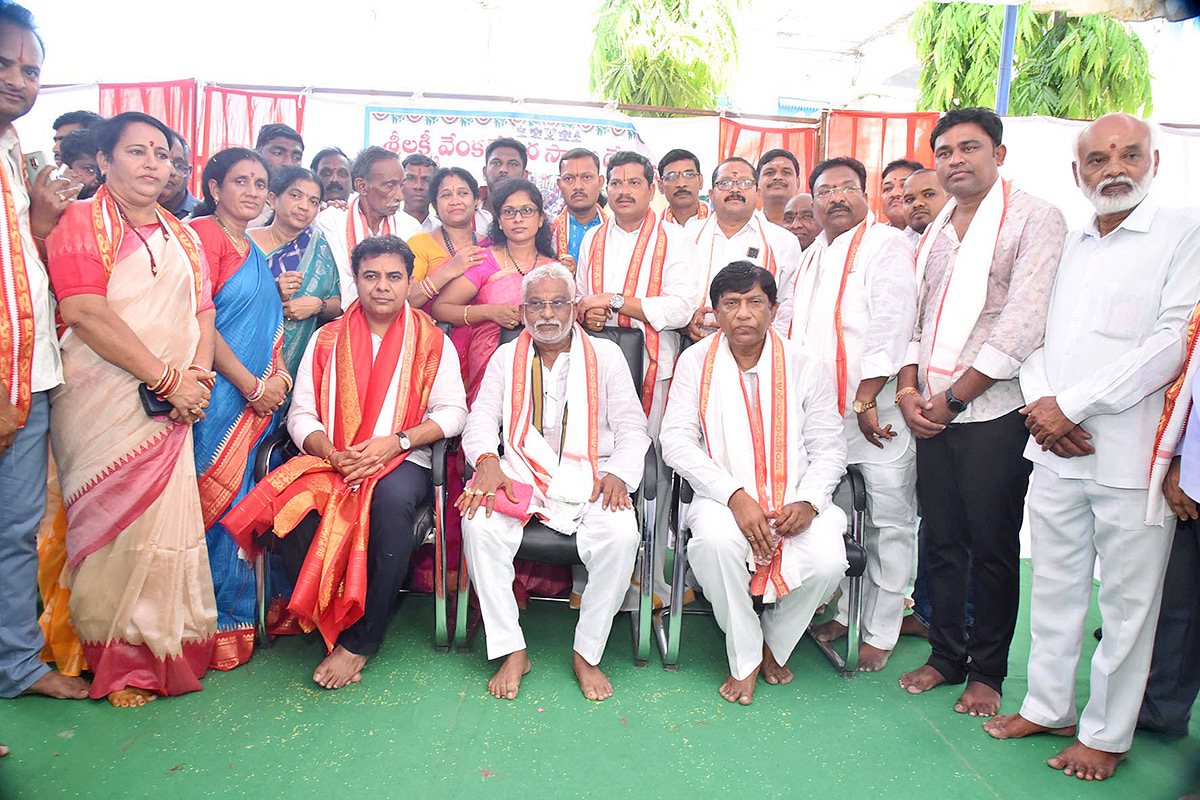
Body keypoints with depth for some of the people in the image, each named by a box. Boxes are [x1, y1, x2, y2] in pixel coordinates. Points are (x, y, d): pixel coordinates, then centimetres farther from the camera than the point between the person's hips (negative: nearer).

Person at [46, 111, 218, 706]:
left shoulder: (182, 237, 19)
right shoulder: (80, 222, 0)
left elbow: (202, 313, 14)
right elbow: (86, 314, -12)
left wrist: (198, 375, -6)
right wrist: (167, 379, -14)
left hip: (172, 405, 5)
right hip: (104, 400, -5)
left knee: (167, 519, 3)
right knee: (113, 522, -2)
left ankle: (162, 648, 16)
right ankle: (119, 663, 11)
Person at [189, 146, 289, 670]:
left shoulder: (253, 249, 20)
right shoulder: (203, 234, -6)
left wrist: (280, 374, 7)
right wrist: (251, 386, -13)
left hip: (259, 398, 8)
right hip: (220, 394, -8)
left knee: (239, 504, 11)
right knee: (213, 504, -4)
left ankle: (233, 615, 21)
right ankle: (212, 625, 8)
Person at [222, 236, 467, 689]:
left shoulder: (432, 341, 9)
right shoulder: (326, 340, 14)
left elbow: (453, 411, 0)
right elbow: (301, 415, 8)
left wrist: (396, 441, -15)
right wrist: (331, 452, -13)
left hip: (403, 462, -2)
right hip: (330, 461, 2)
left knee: (392, 498, -38)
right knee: (291, 507, -31)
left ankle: (361, 640, -24)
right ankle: (327, 620, -11)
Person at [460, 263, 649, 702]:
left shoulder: (606, 356, 13)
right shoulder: (506, 357, 18)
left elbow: (631, 426, 8)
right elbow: (481, 418, 8)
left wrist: (619, 473, -13)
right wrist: (487, 460, -15)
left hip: (589, 479, -1)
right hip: (520, 476, 1)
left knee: (621, 534, -31)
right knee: (478, 524, -29)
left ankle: (587, 653, -11)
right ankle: (512, 652, -15)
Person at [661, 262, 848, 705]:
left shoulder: (805, 366, 5)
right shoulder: (695, 361, 3)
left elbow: (829, 449, 6)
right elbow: (677, 441, -6)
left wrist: (808, 502, -14)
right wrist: (735, 496, -19)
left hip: (794, 499, 1)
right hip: (723, 498, -1)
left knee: (827, 560, -27)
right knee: (717, 540, -35)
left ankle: (774, 645, 7)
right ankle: (744, 658, -6)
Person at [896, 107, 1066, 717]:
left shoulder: (1034, 217, -3)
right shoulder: (934, 231, 16)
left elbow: (1024, 322, -13)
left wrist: (955, 395, -13)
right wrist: (910, 390, 0)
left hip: (995, 412, -5)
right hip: (933, 412, 5)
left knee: (993, 548, 4)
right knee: (942, 542, 11)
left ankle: (988, 671, 20)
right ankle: (947, 656, 26)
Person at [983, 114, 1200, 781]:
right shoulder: (1066, 246, 15)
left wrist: (1073, 406, -15)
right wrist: (1043, 403, -5)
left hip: (1132, 456, -5)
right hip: (1055, 450, 5)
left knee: (1128, 603, 6)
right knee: (1055, 588, 15)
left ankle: (1107, 733, 22)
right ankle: (1048, 706, 31)